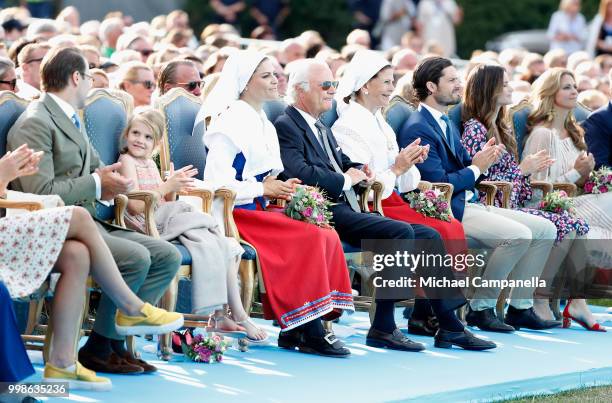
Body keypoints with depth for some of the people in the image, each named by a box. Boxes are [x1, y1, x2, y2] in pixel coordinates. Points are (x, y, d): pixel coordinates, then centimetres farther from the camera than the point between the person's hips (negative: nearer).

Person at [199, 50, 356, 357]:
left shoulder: (264, 124, 19)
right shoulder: (230, 122, -10)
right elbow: (218, 184, -18)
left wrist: (281, 187, 5)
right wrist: (264, 189, -14)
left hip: (259, 208, 9)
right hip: (234, 214, -9)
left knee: (328, 237, -13)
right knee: (309, 239, -25)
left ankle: (296, 329, -15)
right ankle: (307, 332, -19)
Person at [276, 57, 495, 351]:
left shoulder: (320, 127, 26)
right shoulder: (286, 126, -7)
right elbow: (300, 173, -22)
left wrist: (359, 172, 1)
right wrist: (346, 180, -11)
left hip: (347, 210, 10)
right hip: (326, 214, -10)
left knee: (428, 236, 2)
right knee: (401, 232, -27)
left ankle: (450, 327, -1)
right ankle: (383, 328, -23)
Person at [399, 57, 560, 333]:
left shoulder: (446, 123, 19)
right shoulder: (417, 129, -14)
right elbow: (438, 183, -20)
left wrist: (481, 158, -1)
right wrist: (476, 168, -9)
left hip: (469, 204, 10)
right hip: (448, 211, -10)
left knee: (545, 229, 3)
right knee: (519, 235, -27)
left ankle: (520, 307, 5)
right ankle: (481, 308, -14)